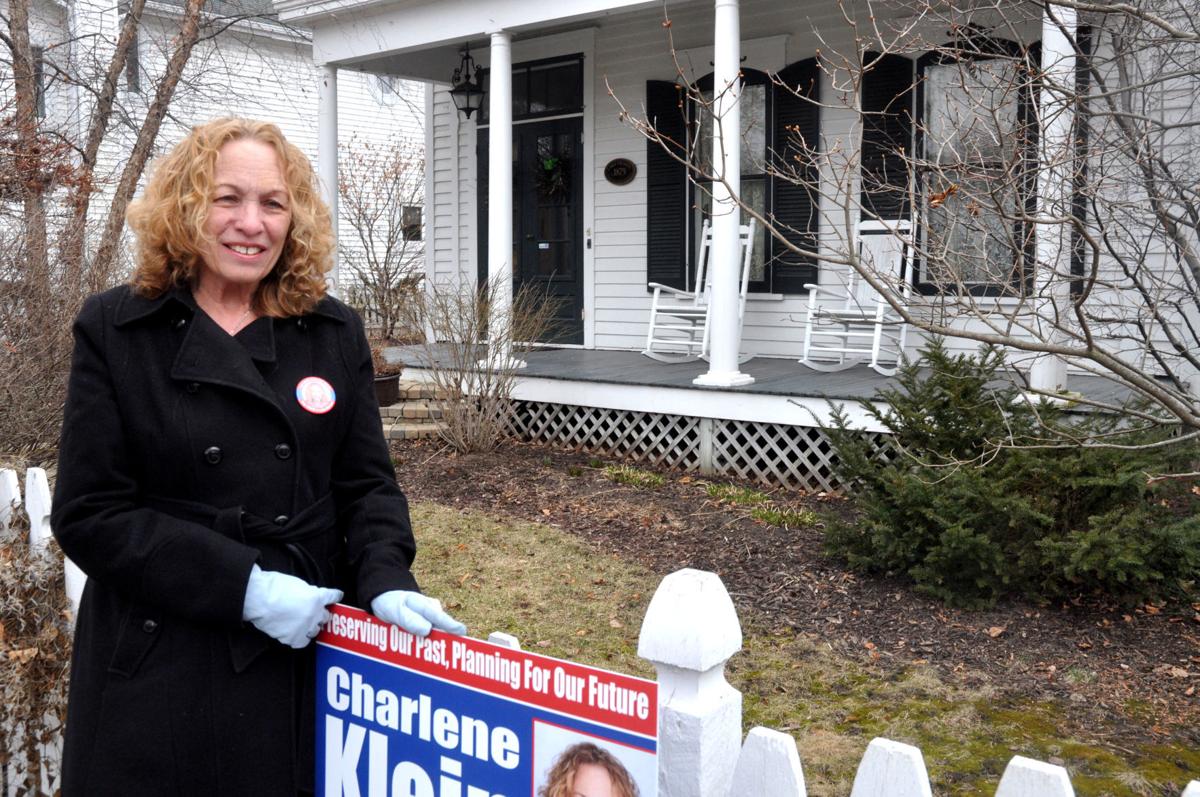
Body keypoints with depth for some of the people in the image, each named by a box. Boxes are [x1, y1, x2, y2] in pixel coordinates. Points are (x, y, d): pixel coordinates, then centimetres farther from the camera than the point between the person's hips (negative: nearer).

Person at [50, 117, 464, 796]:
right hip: (160, 672, -2)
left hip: (307, 660, 2)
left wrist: (385, 580, -14)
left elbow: (367, 483, 5)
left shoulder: (336, 333, 3)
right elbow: (89, 513, -8)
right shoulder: (115, 332, -4)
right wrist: (244, 586, -16)